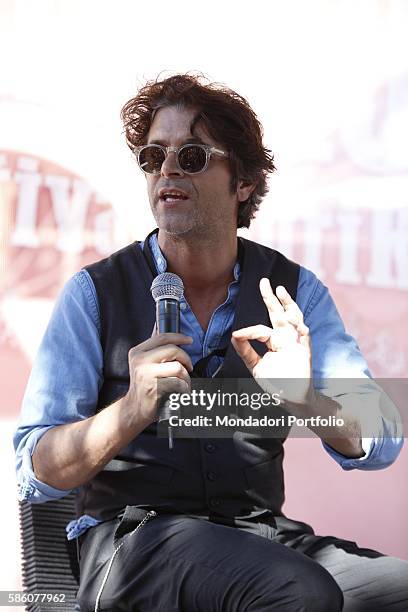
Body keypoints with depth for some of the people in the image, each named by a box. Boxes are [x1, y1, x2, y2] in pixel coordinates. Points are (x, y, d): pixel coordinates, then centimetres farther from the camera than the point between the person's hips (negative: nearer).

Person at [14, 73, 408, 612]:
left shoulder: (294, 290, 8)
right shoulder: (94, 293, 0)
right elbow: (36, 475, -5)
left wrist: (307, 402, -21)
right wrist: (133, 411, -24)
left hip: (262, 533, 4)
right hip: (132, 535, -3)